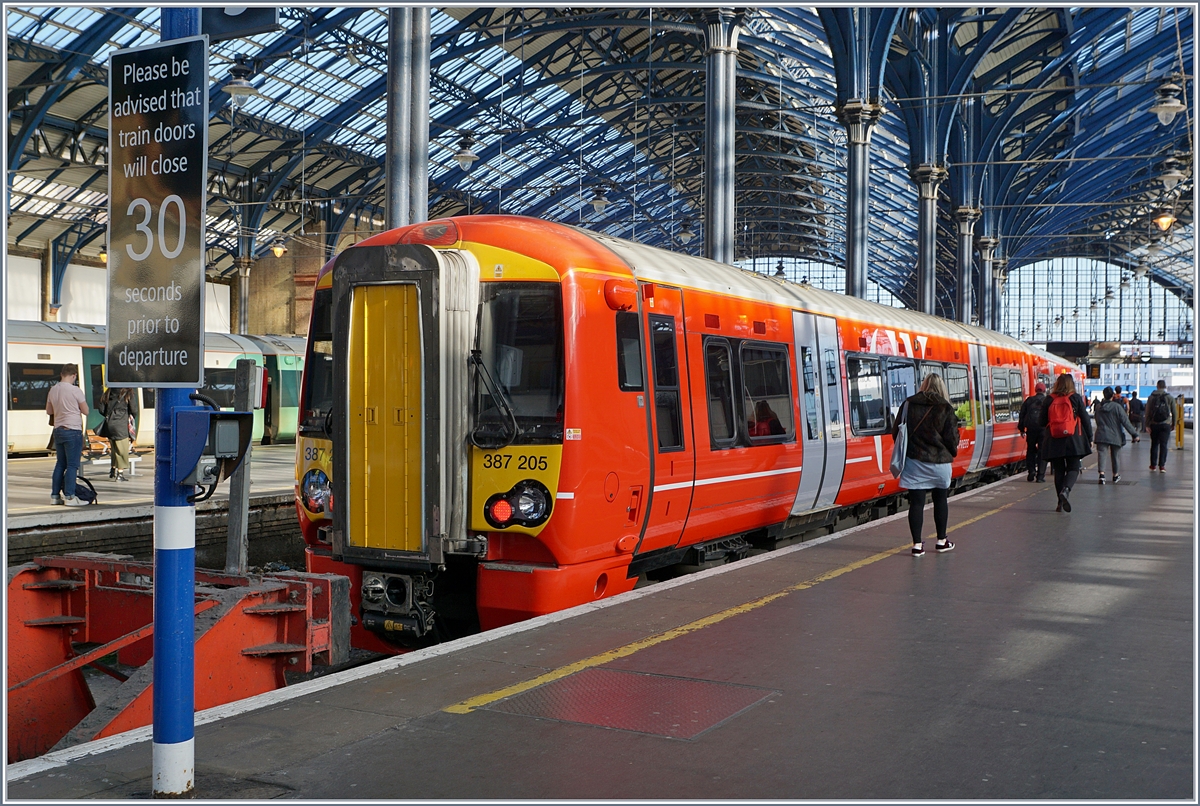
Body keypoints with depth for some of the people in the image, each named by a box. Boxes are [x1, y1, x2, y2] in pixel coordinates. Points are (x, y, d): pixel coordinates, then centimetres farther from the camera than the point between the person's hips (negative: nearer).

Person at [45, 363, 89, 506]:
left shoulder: (53, 390, 7)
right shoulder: (75, 390, -12)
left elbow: (49, 411, 18)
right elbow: (86, 411, -5)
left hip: (58, 430, 7)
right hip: (73, 431, -7)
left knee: (60, 464, 14)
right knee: (72, 465, -4)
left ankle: (55, 495, 16)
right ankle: (69, 497, -5)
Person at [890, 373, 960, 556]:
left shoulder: (908, 405, 0)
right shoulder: (945, 409, -7)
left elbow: (896, 431, 4)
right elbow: (952, 438, -7)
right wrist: (951, 452, 14)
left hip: (914, 461, 1)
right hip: (939, 462, -1)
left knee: (916, 502, 2)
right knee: (940, 500, 16)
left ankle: (917, 544, 0)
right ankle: (942, 541, 25)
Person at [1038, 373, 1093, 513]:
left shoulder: (1049, 400, 1)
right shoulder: (1076, 398, 0)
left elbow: (1042, 422, 5)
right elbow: (1085, 419, 2)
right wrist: (1089, 438, 11)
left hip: (1054, 442, 2)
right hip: (1073, 441, -1)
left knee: (1059, 471, 9)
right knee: (1073, 468, 5)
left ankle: (1061, 502, 7)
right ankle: (1066, 490, -24)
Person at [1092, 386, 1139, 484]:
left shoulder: (1098, 407, 5)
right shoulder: (1117, 407, -8)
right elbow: (1126, 422, -8)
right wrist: (1134, 434, -6)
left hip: (1101, 435, 1)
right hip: (1115, 436, -1)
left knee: (1101, 453, -9)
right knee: (1114, 455, 15)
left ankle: (1102, 474, -30)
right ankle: (1115, 475, 29)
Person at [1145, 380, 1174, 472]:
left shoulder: (1151, 397, 3)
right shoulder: (1169, 397, 0)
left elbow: (1147, 412, -1)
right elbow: (1174, 412, 3)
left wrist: (1147, 425, 0)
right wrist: (1173, 424, 13)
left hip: (1154, 424, 1)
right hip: (1165, 424, -1)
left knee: (1154, 444, 10)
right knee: (1163, 445, 0)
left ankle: (1153, 465, 10)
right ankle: (1162, 466, -2)